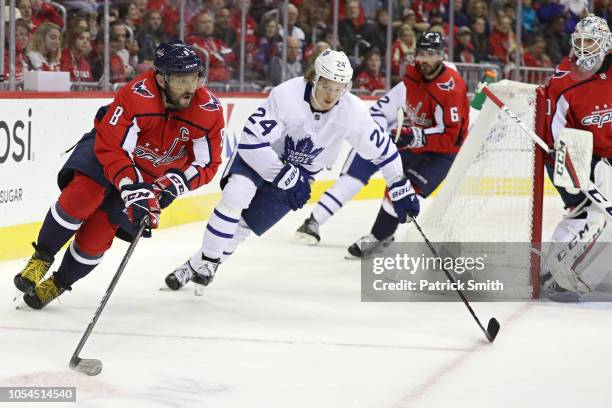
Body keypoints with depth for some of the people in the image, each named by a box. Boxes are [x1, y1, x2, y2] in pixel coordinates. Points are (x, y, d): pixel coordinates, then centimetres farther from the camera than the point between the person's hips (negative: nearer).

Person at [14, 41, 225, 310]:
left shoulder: (209, 111, -22)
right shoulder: (136, 96, -33)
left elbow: (207, 163, -14)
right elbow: (110, 147, -31)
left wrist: (174, 183, -30)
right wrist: (131, 187, -42)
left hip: (156, 175, 2)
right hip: (110, 149, -2)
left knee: (98, 232, -7)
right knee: (83, 193, -30)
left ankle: (58, 284, 19)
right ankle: (41, 260, -7)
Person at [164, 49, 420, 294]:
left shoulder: (352, 112, -23)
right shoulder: (286, 96, -33)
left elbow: (381, 147, -8)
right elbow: (252, 140, -32)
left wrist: (401, 188, -3)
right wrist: (286, 177, -32)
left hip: (300, 170, 2)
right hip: (260, 155, -2)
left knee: (247, 223, -7)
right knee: (235, 195, -26)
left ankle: (206, 267, 14)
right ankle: (200, 263, -12)